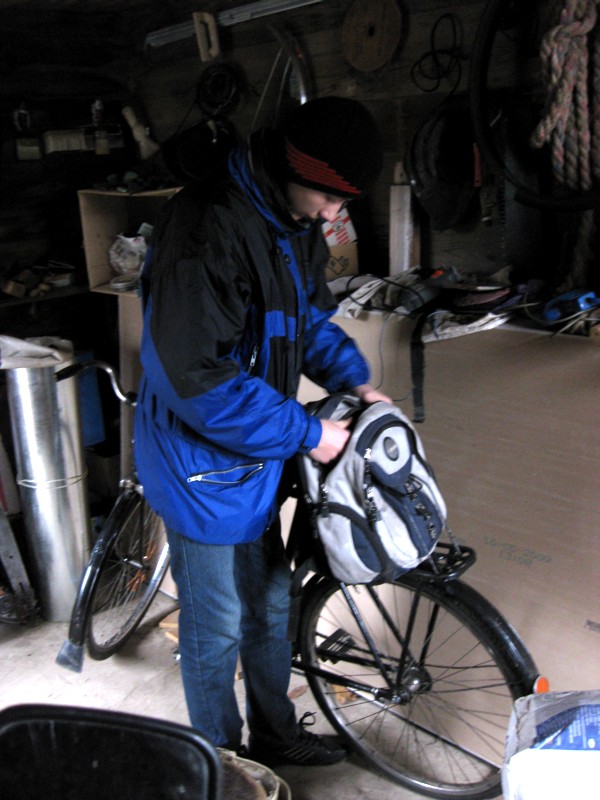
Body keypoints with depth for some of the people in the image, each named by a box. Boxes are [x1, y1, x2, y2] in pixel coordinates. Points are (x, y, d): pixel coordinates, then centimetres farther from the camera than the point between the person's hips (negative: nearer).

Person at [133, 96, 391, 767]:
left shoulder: (296, 225, 2)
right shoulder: (208, 227, -27)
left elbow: (311, 316, 19)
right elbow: (199, 379, -31)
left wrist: (354, 380, 2)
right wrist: (306, 433, -23)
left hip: (254, 454, 9)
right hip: (202, 460, -8)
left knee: (269, 605, 22)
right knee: (217, 630, 10)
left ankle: (275, 735, 46)